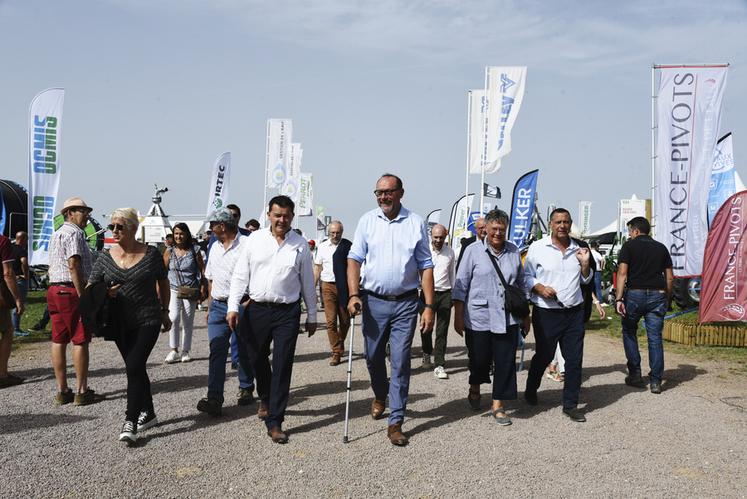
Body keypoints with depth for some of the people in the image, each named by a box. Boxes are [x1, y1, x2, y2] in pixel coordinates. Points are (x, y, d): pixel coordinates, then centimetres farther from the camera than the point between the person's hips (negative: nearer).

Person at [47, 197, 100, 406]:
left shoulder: (55, 234, 20)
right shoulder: (74, 233, -10)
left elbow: (52, 267, 21)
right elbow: (74, 265, -19)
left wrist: (55, 291, 22)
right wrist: (82, 296, -19)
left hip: (54, 290, 10)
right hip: (71, 290, -10)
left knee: (58, 341, 8)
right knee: (80, 341, -4)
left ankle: (62, 391, 14)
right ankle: (81, 392, 0)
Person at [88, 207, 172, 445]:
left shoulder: (151, 254, -5)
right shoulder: (105, 258, 2)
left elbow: (163, 283, 8)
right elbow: (90, 289, 6)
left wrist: (165, 312, 12)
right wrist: (104, 294, -15)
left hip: (148, 321, -4)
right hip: (121, 325, 4)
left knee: (134, 367, -16)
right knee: (136, 368, 14)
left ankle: (130, 422, -13)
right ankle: (148, 413, 30)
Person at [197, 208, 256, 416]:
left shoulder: (246, 245, -10)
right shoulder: (215, 247, 14)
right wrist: (210, 305, 18)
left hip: (241, 305, -6)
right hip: (218, 306, 6)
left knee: (243, 352, 7)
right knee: (216, 351, -4)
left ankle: (246, 390, 26)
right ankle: (214, 399, -8)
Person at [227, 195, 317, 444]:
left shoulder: (300, 245, 2)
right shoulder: (255, 240, 3)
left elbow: (307, 282, 7)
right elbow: (240, 275, 4)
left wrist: (312, 316, 8)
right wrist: (233, 307, -5)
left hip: (287, 312, -2)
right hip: (257, 309, 2)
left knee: (282, 367, -3)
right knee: (257, 359, 15)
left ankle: (274, 422, 5)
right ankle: (265, 398, 45)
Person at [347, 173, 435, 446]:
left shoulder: (416, 223, 0)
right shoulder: (367, 220, 2)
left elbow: (426, 266, 1)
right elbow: (354, 259, 1)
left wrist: (429, 306, -5)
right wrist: (354, 295, -12)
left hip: (405, 303, -1)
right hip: (374, 301, 2)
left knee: (400, 362, -1)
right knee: (373, 357, 14)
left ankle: (395, 422, 9)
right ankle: (380, 396, 44)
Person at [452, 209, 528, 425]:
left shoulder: (514, 251, 8)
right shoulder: (473, 251, -2)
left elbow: (521, 284, 17)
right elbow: (461, 286, -1)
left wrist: (525, 315, 17)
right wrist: (458, 316, -5)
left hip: (507, 319, 3)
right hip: (479, 318, -3)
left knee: (506, 363, 1)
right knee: (479, 359, 8)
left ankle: (498, 406, 14)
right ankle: (474, 389, 38)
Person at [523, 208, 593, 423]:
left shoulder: (578, 249, 10)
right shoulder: (537, 248, -2)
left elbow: (586, 280, 19)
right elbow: (527, 276, 1)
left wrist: (585, 263, 1)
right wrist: (540, 288, -16)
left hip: (574, 312, 4)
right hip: (546, 313, -3)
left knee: (575, 360, 3)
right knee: (544, 356, 10)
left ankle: (570, 405, 14)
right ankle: (530, 391, 35)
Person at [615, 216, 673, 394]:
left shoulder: (629, 246, 2)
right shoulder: (661, 248, 14)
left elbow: (622, 273, -10)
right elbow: (669, 277, 12)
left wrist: (619, 299, -14)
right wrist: (668, 299, 19)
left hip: (635, 293, -3)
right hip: (658, 295, 3)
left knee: (629, 332, 15)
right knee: (655, 337, 4)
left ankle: (635, 374, 12)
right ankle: (656, 381, 2)